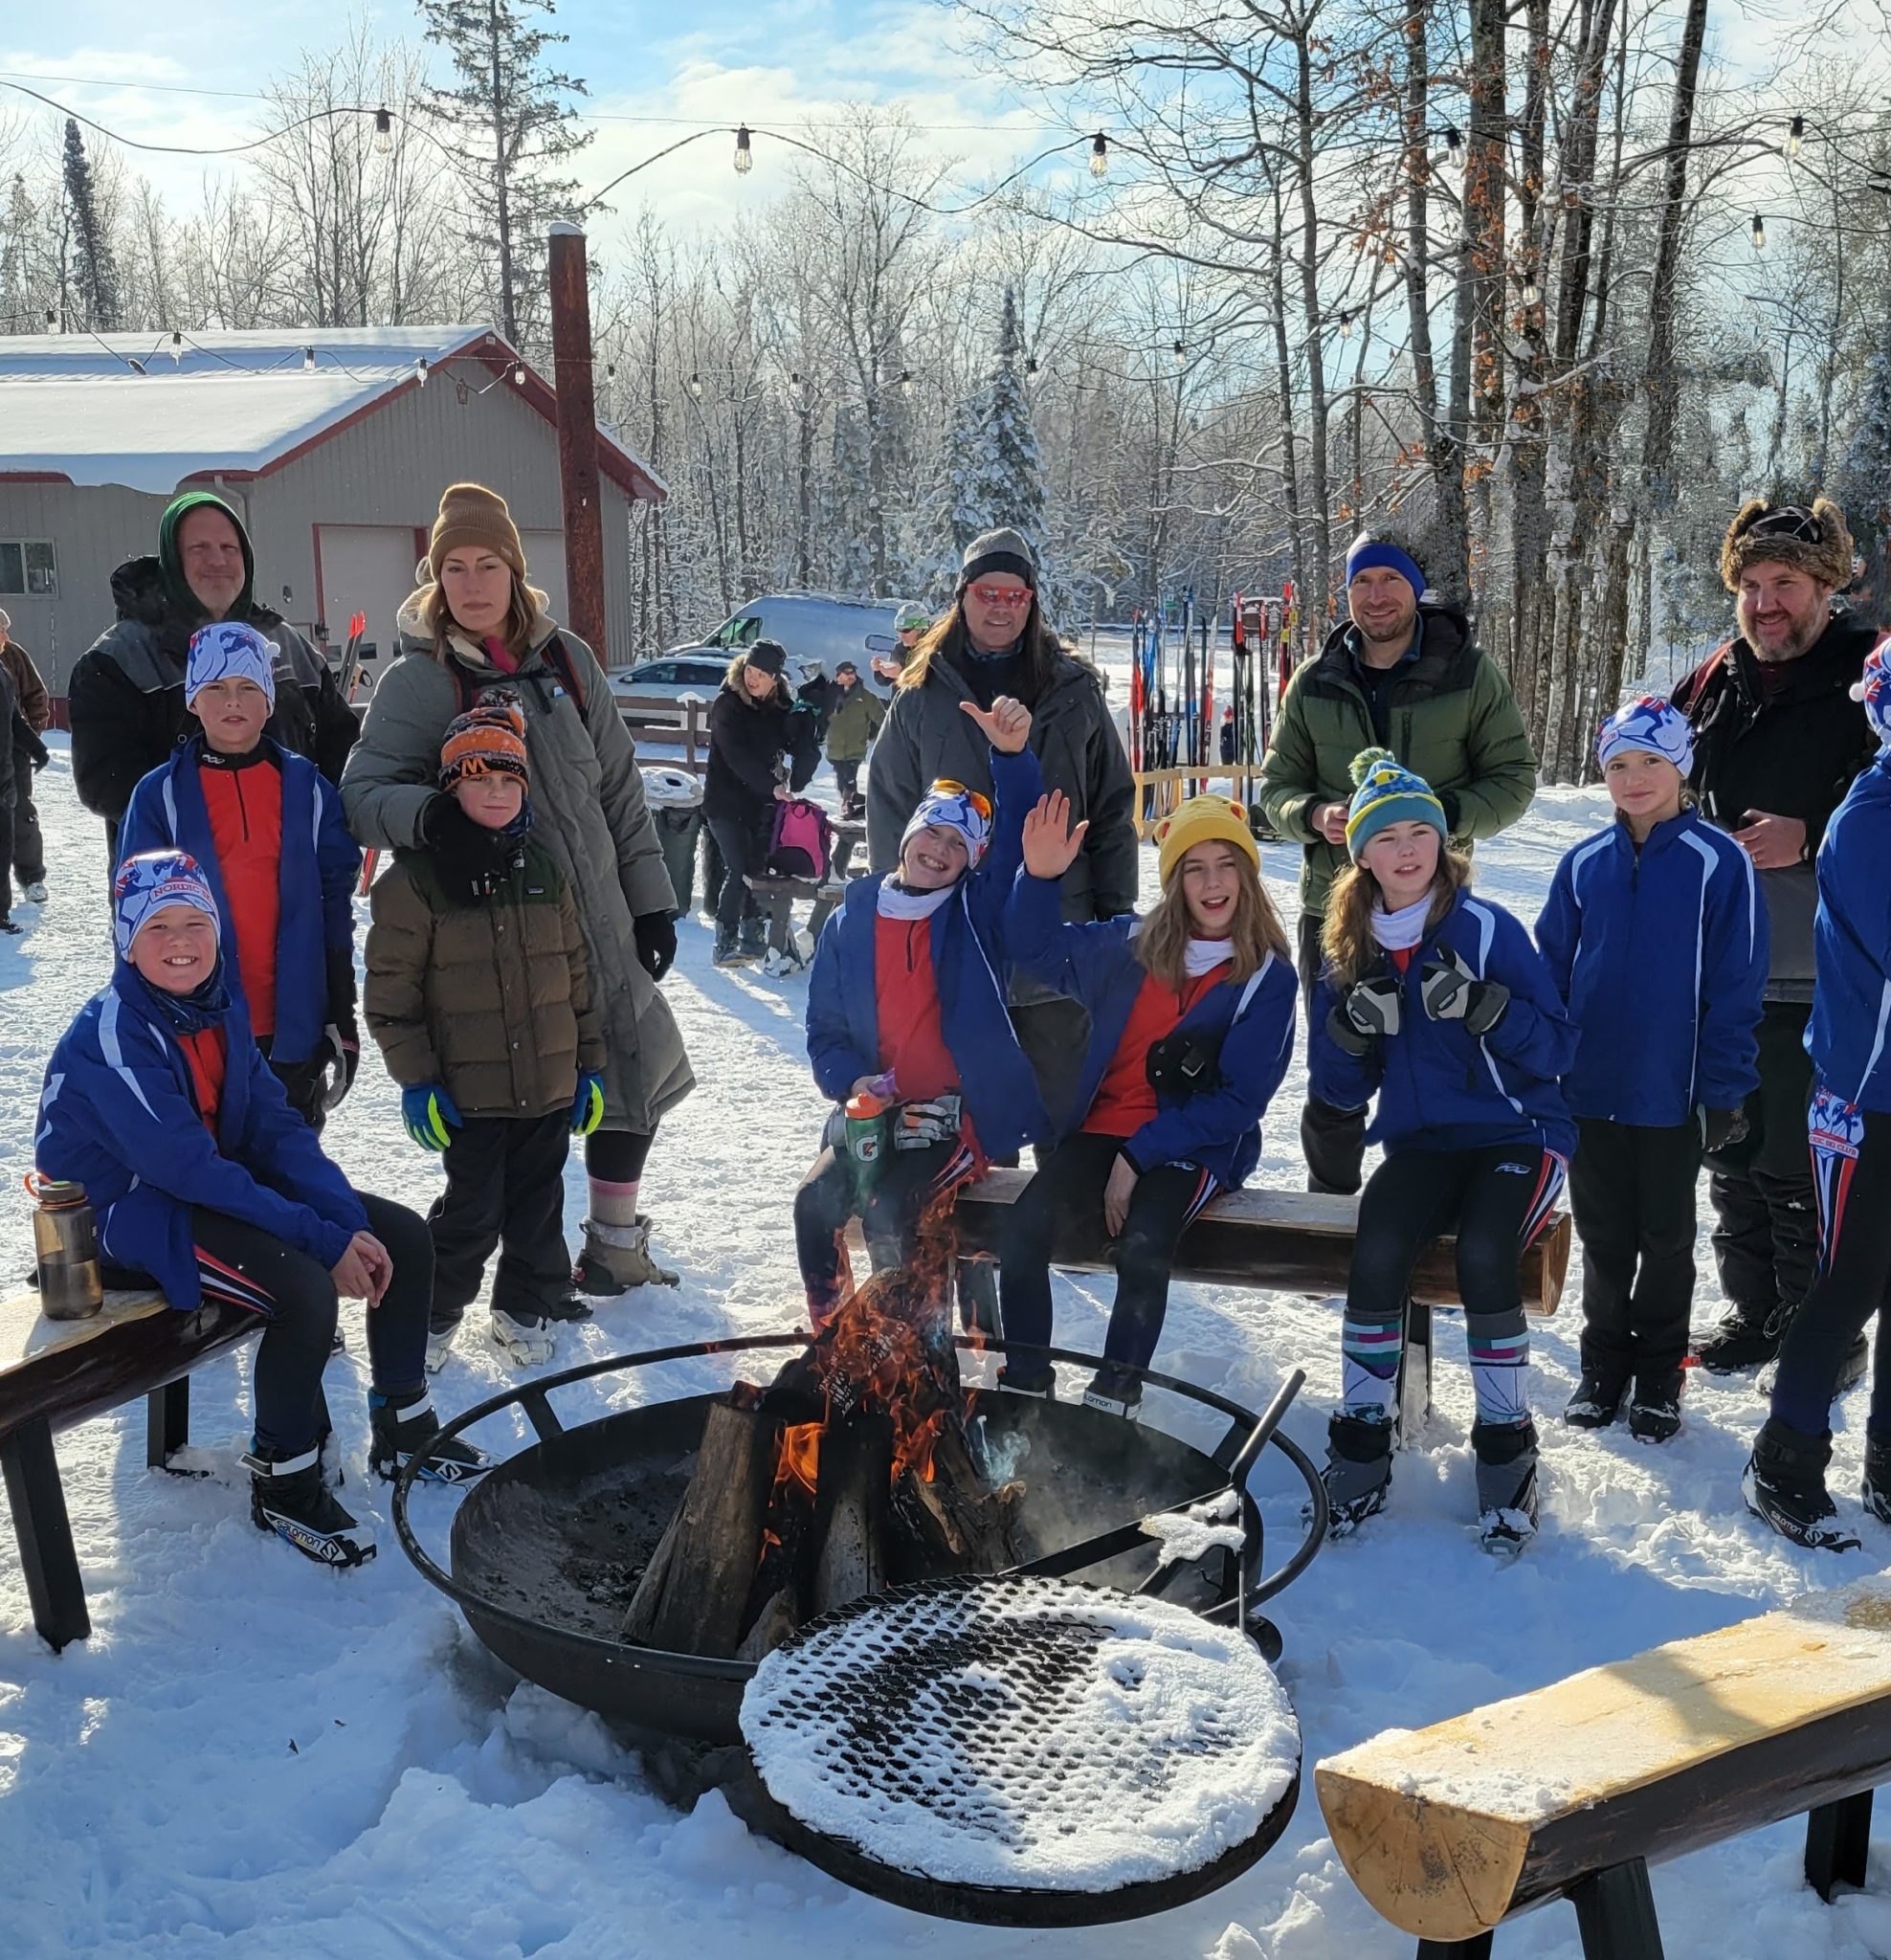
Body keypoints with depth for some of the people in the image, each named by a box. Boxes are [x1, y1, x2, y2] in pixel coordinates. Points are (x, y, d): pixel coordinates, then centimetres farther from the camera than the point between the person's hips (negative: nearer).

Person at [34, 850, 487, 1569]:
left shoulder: (220, 1007, 1)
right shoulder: (111, 1035, -23)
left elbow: (277, 1128, -2)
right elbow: (187, 1169, -28)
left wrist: (348, 1222, -17)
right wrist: (323, 1241, -27)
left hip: (226, 1184, 8)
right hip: (130, 1216, -8)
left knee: (402, 1239, -1)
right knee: (306, 1290, -31)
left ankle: (404, 1429, 16)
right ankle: (283, 1482, -8)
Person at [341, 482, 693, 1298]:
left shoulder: (566, 659, 6)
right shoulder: (417, 679, -6)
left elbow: (619, 787, 10)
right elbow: (362, 792, -11)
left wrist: (651, 899, 6)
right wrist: (424, 813, -33)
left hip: (595, 918, 5)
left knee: (635, 1075, 12)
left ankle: (614, 1249, 32)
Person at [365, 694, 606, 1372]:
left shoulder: (545, 867, 6)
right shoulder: (417, 876, -8)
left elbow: (577, 972, 11)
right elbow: (391, 989, -6)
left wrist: (590, 1063, 9)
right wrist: (415, 1079, -9)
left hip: (550, 1084, 4)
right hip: (470, 1089, -4)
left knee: (539, 1205, 13)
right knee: (472, 1212, 0)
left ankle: (525, 1309, 32)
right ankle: (434, 1311, 23)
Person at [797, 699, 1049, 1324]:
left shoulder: (977, 911, 1)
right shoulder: (851, 920, 6)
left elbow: (1020, 834, -15)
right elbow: (824, 1027, 10)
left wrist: (1013, 755, -33)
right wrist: (852, 1080, -10)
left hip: (960, 1114, -3)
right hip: (874, 1109, 3)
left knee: (887, 1212, -26)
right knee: (815, 1201, -20)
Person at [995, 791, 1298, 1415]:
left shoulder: (1268, 977, -1)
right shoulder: (1130, 946, 7)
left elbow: (1239, 1100, -6)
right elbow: (1033, 948, 14)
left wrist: (1140, 1156, -13)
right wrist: (1039, 878, -6)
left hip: (1194, 1147, -3)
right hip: (1102, 1132, 3)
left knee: (1143, 1248, -33)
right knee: (1022, 1232, -24)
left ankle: (1112, 1398, -15)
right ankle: (1023, 1385, -8)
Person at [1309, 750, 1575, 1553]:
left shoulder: (1488, 929, -7)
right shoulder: (1348, 949, 6)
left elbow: (1557, 1048, -11)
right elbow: (1339, 1090, 6)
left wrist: (1481, 1005, -27)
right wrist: (1350, 1025, -14)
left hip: (1516, 1136, -3)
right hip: (1418, 1144, 3)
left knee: (1482, 1255, -30)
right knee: (1377, 1251, -26)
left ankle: (1506, 1448, -11)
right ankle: (1362, 1438, -10)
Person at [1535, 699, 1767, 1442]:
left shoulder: (1718, 862, -9)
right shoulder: (1583, 864, 2)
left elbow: (1735, 986, -8)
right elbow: (1552, 972, 6)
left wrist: (1723, 1088, -10)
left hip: (1672, 1095, -3)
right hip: (1591, 1090, 3)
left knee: (1665, 1239, 12)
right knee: (1604, 1238, 14)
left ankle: (1659, 1374, 27)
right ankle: (1604, 1363, 30)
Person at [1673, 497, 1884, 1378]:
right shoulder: (1713, 683, 11)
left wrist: (1810, 838, -22)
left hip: (1814, 982, -6)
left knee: (1798, 1169, -3)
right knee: (1732, 1156, 15)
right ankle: (1753, 1313, 30)